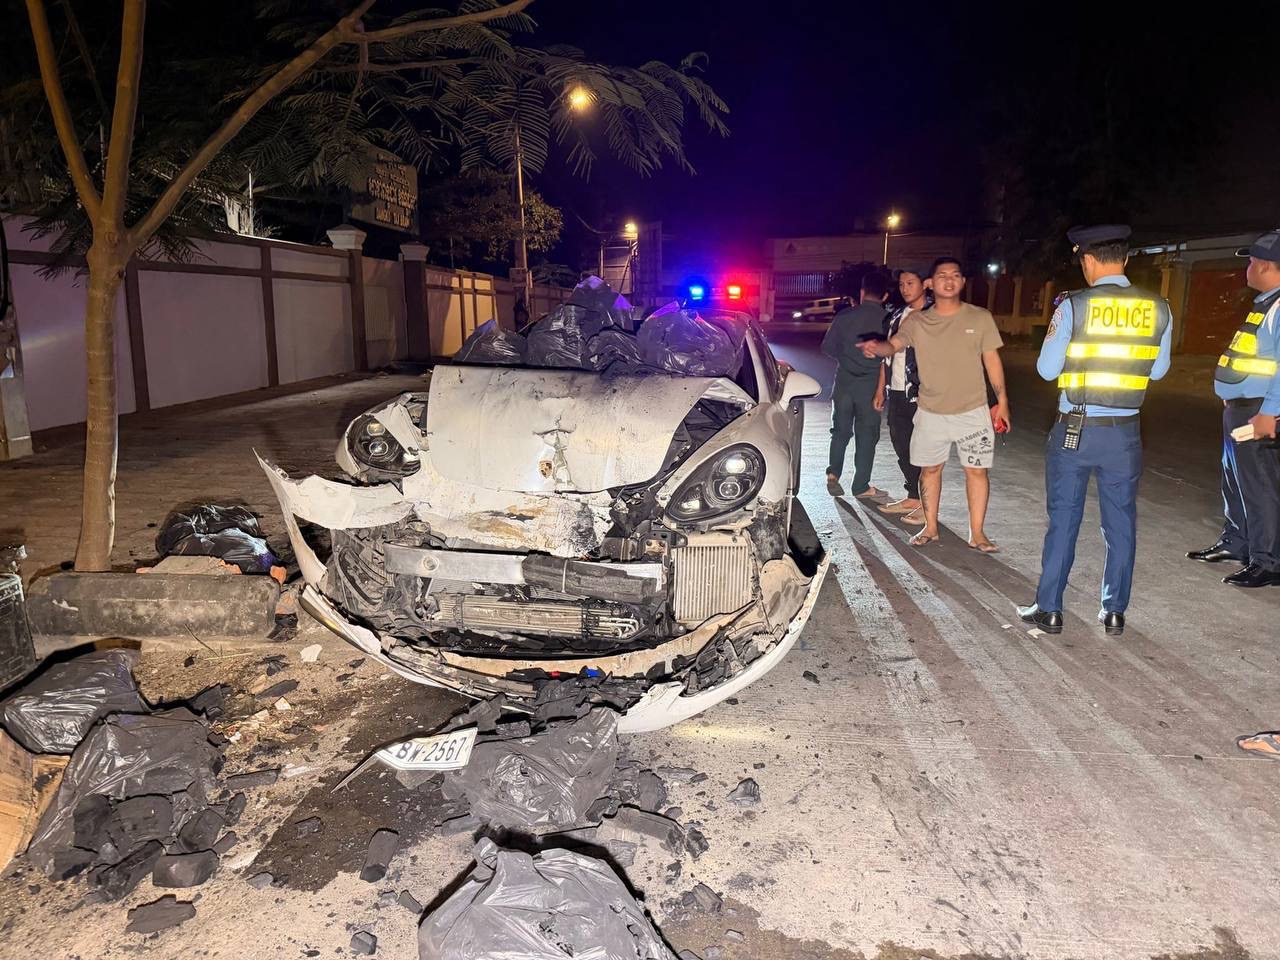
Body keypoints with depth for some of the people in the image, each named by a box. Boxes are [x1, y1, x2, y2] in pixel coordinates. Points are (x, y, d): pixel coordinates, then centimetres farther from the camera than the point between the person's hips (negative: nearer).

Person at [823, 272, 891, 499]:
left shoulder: (845, 316, -1)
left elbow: (827, 346, 3)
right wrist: (881, 390, -6)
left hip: (844, 382, 2)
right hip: (871, 384, -2)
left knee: (841, 431, 16)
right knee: (867, 435, 8)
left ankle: (833, 474, 4)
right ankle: (861, 486, 11)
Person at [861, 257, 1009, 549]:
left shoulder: (980, 318, -1)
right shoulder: (917, 321, 2)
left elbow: (992, 360, 3)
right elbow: (893, 344, -6)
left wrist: (1002, 400, -1)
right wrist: (876, 347, -31)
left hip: (972, 411, -1)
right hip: (931, 412, 1)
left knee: (976, 469, 1)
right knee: (930, 468, 10)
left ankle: (977, 533, 11)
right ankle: (930, 528, 24)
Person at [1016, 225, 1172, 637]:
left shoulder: (1074, 306, -10)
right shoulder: (1158, 309, 1)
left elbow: (1047, 368, -6)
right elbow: (1158, 369, 11)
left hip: (1074, 429, -2)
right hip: (1124, 432, 3)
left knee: (1063, 519, 7)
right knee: (1121, 522, 12)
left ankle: (1049, 610, 13)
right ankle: (1114, 612, 20)